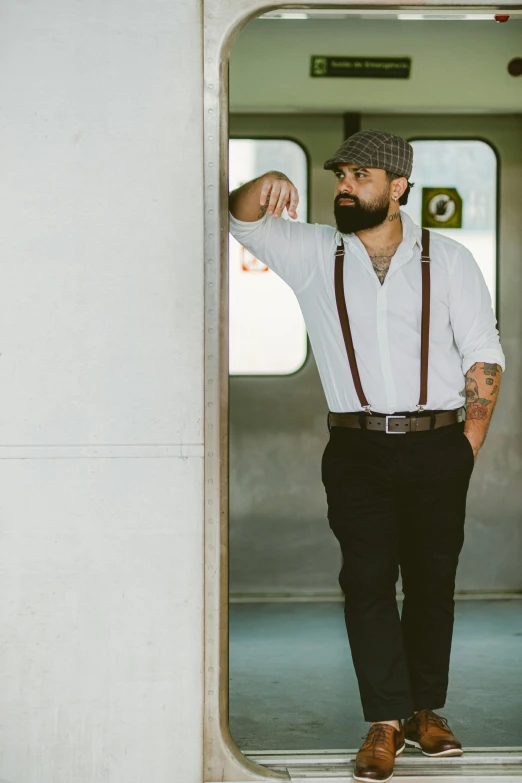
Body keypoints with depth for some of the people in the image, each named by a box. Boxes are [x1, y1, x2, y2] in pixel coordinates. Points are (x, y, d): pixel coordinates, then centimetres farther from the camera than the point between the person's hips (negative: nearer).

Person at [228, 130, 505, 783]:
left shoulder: (448, 260, 6)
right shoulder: (314, 254, 8)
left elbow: (484, 356, 6)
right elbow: (242, 220, -1)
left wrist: (469, 447, -2)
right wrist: (263, 187, -25)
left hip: (437, 447, 0)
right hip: (358, 449, 0)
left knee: (432, 580, 5)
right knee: (368, 578, -6)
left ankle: (425, 709, 17)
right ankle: (385, 721, -5)